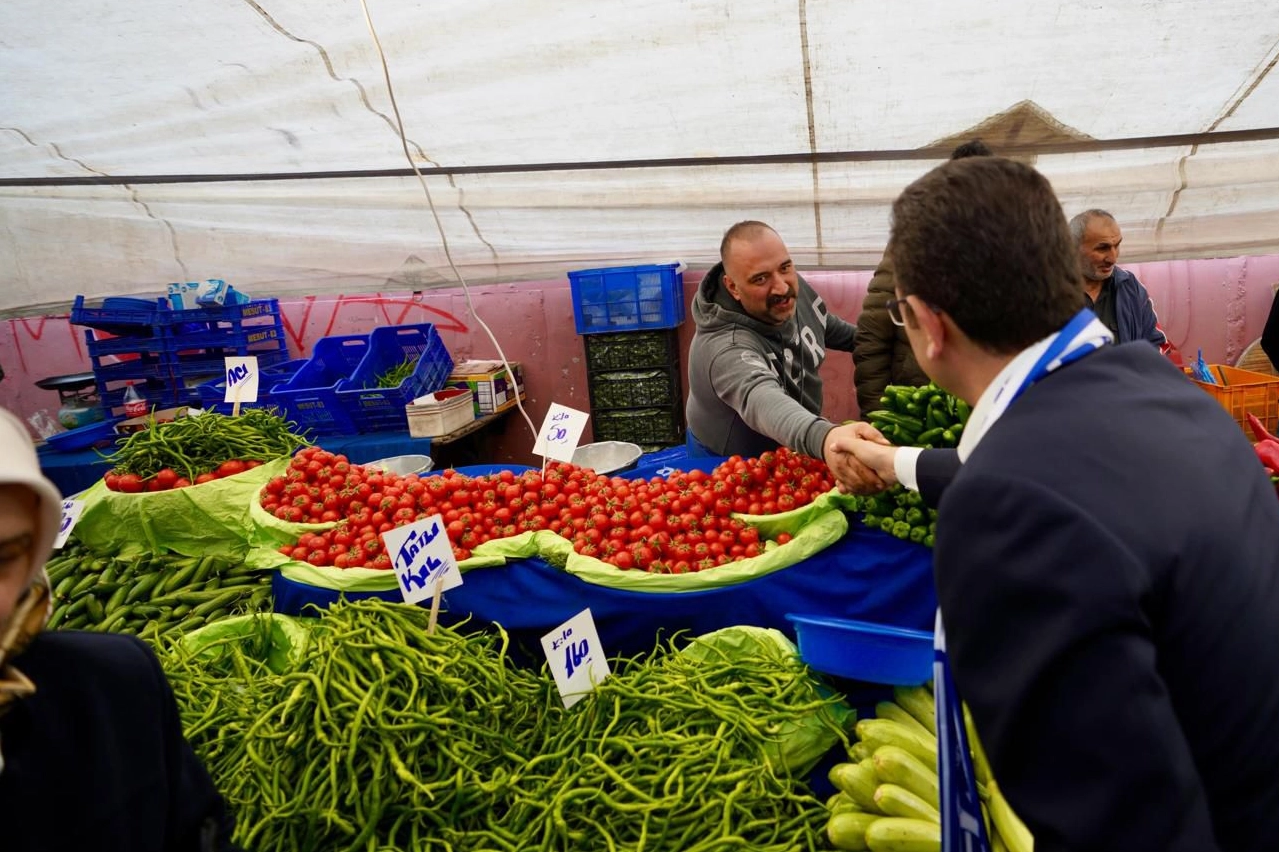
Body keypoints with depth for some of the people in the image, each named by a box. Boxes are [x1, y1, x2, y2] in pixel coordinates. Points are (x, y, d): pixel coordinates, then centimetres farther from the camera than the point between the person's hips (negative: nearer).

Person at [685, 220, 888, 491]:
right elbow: (760, 398, -60)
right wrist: (825, 437, -78)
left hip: (792, 451, 6)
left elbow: (830, 328, 11)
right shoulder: (725, 347, -39)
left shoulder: (794, 289, -13)